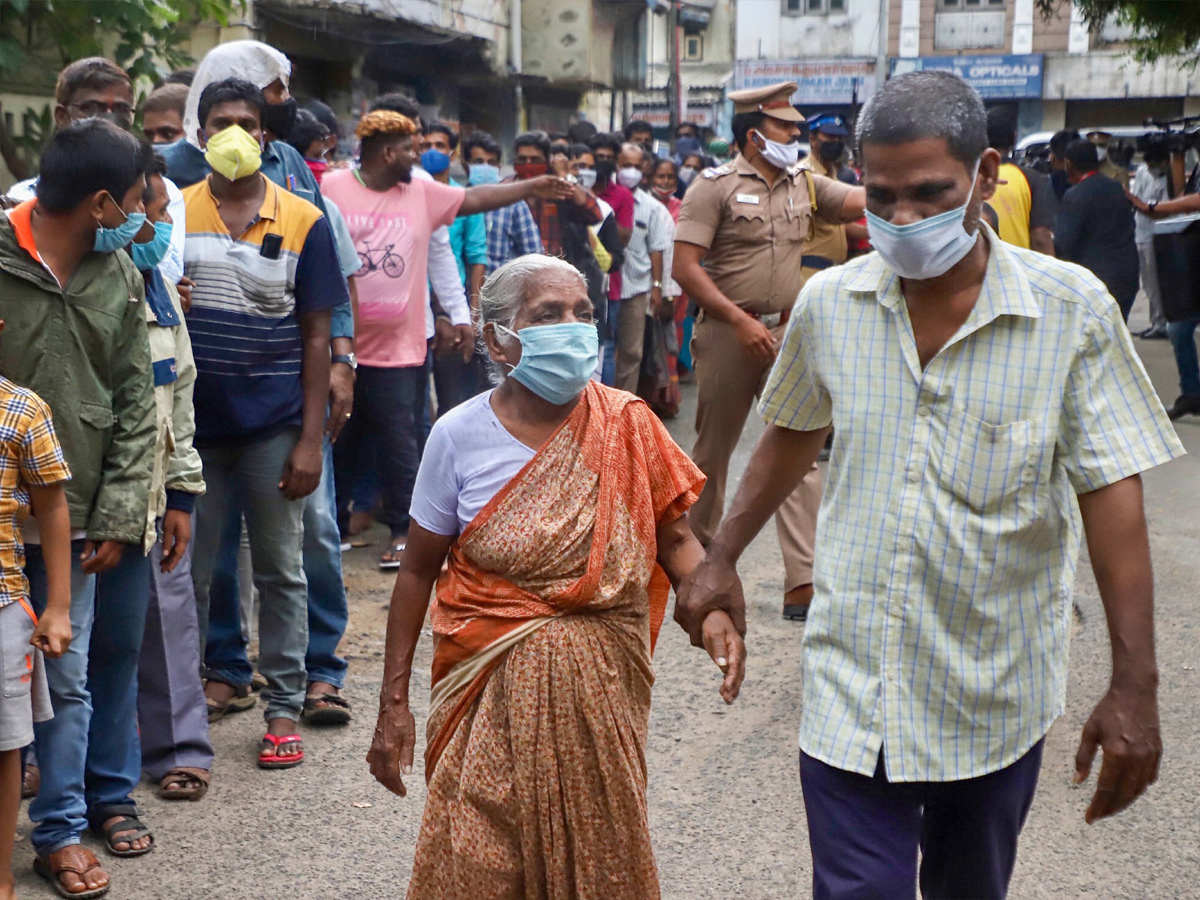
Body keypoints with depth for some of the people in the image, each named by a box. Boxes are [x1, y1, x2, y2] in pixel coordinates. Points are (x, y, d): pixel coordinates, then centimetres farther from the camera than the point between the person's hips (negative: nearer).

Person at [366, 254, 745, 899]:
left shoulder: (625, 424, -4)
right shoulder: (459, 437, -6)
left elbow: (673, 537, 2)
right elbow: (418, 571, 1)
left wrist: (711, 610, -19)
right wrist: (393, 702, 1)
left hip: (601, 686, 1)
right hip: (491, 692, -1)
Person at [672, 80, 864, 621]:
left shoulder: (805, 185, 9)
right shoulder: (716, 186, -6)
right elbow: (685, 267, -12)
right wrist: (740, 320, -17)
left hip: (787, 332, 4)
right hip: (728, 332, -4)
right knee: (713, 450, 11)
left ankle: (803, 582, -6)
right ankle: (698, 552, 33)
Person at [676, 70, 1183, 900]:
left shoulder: (1072, 310, -11)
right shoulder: (829, 305, -4)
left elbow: (1112, 495, -11)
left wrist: (1135, 683, -15)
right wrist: (722, 559, 12)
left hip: (997, 699, 0)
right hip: (853, 693, 1)